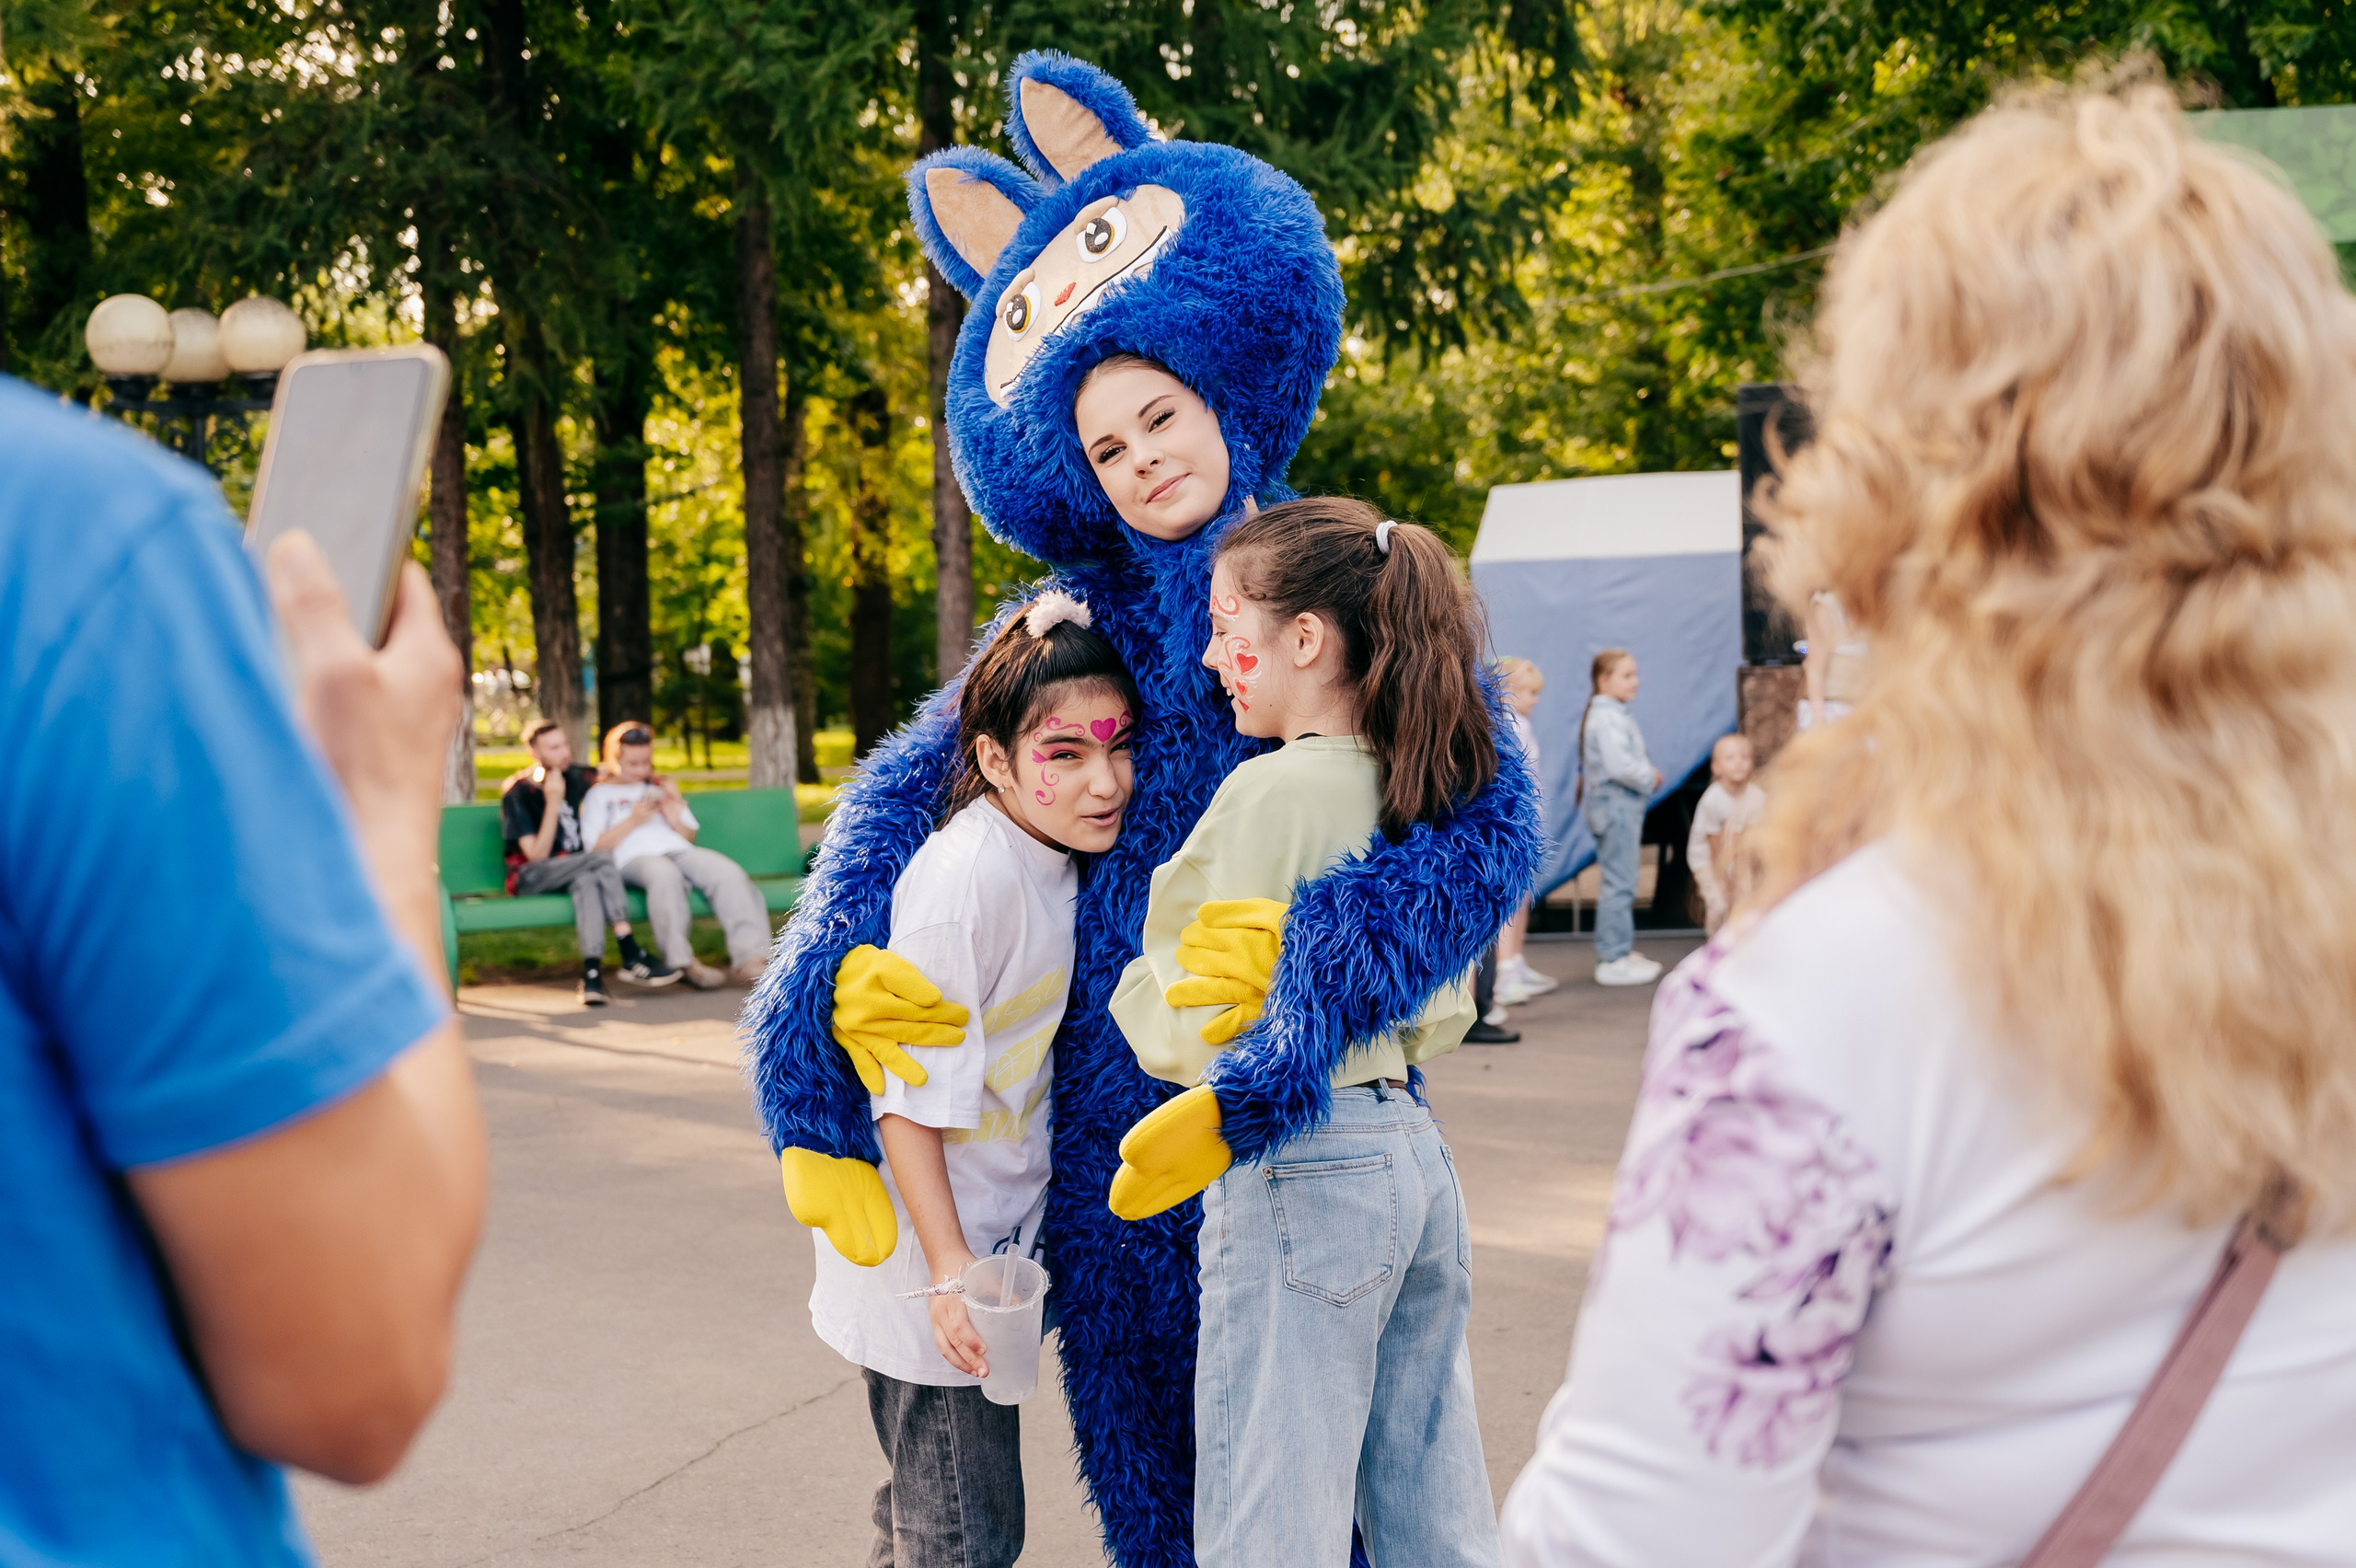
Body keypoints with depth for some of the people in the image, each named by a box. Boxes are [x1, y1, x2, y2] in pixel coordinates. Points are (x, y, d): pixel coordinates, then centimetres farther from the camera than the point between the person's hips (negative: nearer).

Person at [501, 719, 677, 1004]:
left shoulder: (575, 776, 7)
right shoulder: (518, 792, -8)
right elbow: (537, 855, -14)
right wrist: (553, 803, -22)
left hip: (575, 873, 4)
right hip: (530, 878, -4)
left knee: (586, 879, -36)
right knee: (601, 861, -32)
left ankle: (592, 970, -50)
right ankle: (631, 956, -38)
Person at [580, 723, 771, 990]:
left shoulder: (662, 786, 32)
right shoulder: (599, 794, 19)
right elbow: (595, 846, 4)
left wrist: (675, 820, 6)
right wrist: (632, 821, -6)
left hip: (680, 850, 4)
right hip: (635, 858, -4)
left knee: (728, 872, -29)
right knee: (665, 873, -42)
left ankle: (749, 960, -41)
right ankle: (681, 963, -40)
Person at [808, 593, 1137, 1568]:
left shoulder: (1054, 856, 2)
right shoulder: (964, 880, -25)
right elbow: (910, 1097, -23)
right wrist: (950, 1269, -24)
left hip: (996, 1236, 8)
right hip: (930, 1252, -8)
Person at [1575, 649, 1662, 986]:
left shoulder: (1616, 715, 16)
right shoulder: (1607, 718, -18)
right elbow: (1619, 765, -25)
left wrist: (1648, 772, 4)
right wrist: (1650, 777, -11)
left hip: (1624, 805, 11)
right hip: (1616, 803, -11)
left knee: (1621, 882, 18)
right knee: (1619, 883, -8)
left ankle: (1622, 949, 27)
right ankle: (1613, 960, -5)